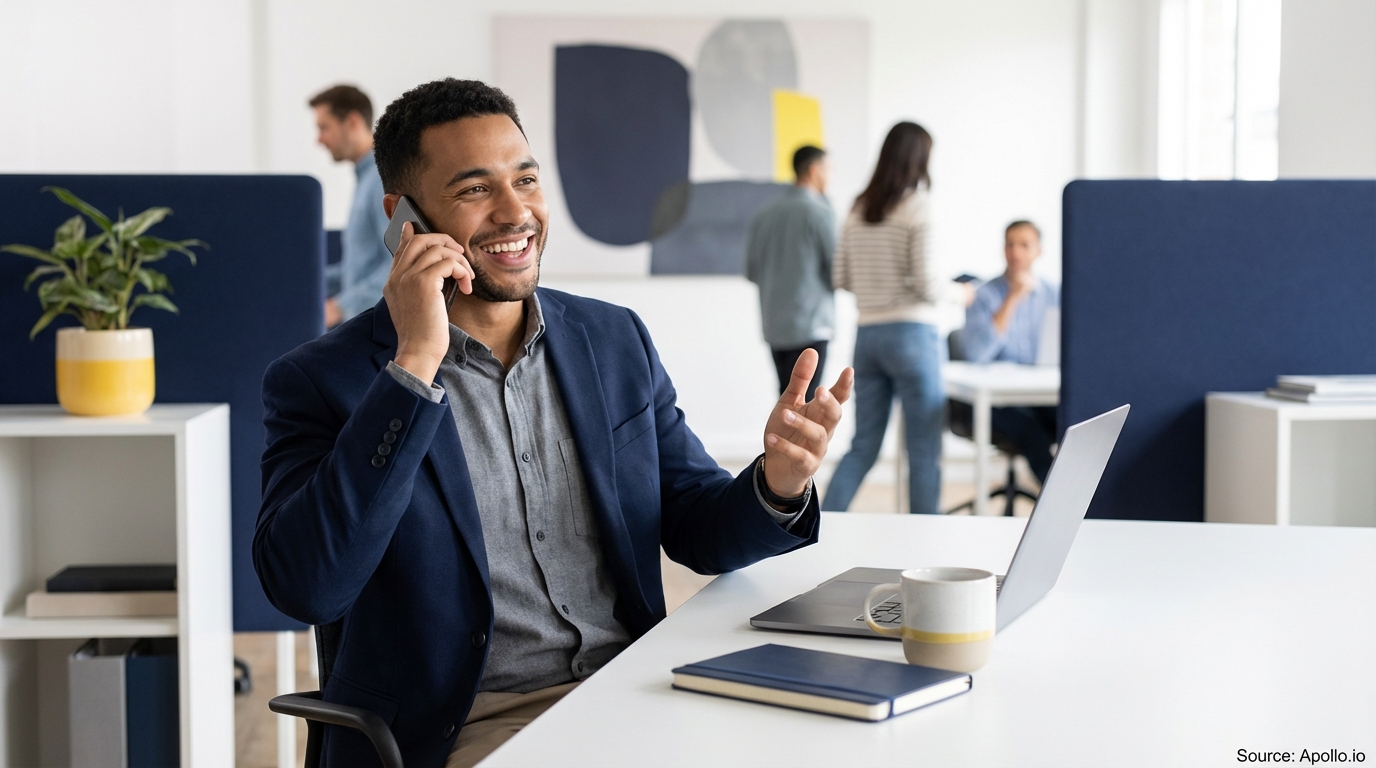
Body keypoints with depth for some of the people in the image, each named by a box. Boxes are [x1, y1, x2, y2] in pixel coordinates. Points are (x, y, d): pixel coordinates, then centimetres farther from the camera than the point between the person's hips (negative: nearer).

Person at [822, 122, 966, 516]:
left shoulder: (858, 209, 8)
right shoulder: (917, 206, -10)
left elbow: (842, 278, 10)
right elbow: (926, 285, -13)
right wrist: (958, 292, 6)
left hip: (867, 333, 6)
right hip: (911, 332, -6)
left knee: (862, 446, 12)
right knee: (924, 451, 3)